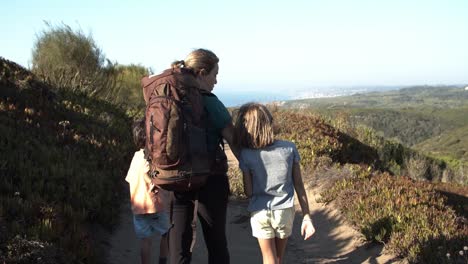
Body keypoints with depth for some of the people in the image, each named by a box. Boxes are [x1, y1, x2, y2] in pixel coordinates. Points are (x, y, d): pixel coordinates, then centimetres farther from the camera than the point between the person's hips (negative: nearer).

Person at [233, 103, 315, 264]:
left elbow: (248, 192, -6)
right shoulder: (290, 148, -8)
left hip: (260, 213, -2)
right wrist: (307, 217, 3)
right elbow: (299, 186, -3)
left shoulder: (245, 155, -12)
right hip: (285, 211, 2)